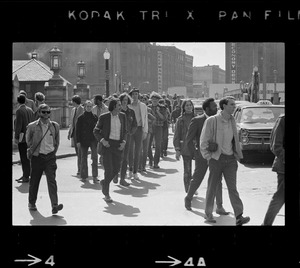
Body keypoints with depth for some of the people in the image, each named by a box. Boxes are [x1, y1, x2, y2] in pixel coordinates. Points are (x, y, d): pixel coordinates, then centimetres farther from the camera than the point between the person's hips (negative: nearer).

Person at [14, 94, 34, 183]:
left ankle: (26, 177, -2)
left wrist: (16, 137, -13)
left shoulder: (19, 111, -13)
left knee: (24, 157, -4)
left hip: (22, 137, -8)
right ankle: (25, 175, 22)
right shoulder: (30, 110, 9)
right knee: (26, 157, 15)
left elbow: (18, 125, -16)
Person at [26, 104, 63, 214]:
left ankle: (54, 205, -17)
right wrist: (32, 151, 8)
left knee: (52, 180, -10)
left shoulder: (55, 126, 4)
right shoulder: (32, 126, -4)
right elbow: (28, 141, 9)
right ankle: (31, 203, 28)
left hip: (50, 157, 1)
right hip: (37, 157, -1)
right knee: (34, 181, 9)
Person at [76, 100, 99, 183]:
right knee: (84, 158, 7)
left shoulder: (95, 117, 7)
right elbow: (77, 130, 1)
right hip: (84, 140, -1)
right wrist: (78, 141, -5)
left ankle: (95, 176, -10)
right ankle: (84, 176, 18)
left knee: (95, 158, -10)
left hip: (93, 140, 1)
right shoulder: (81, 117, 1)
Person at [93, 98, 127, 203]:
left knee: (116, 169, 5)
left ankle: (104, 182, 35)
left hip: (118, 145, 4)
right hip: (107, 144, -4)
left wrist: (124, 142, -1)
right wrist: (102, 140, -14)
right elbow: (96, 131, 1)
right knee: (108, 169, -9)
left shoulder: (122, 116, 5)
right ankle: (106, 194, 4)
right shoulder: (104, 117, -6)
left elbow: (124, 131, 15)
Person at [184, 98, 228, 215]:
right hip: (202, 156, -4)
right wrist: (195, 153, -8)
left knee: (217, 181, -2)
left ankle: (219, 207, 0)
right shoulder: (197, 120, -10)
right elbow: (188, 139, -6)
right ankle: (188, 199, 33)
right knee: (197, 180, 9)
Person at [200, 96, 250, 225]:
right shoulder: (212, 120, -9)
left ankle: (239, 217, -12)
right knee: (212, 188, 7)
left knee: (232, 188, -5)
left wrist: (237, 155, 14)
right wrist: (209, 157, -8)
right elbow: (203, 141, -5)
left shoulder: (232, 121, 8)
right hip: (217, 159, -4)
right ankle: (208, 214, 23)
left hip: (230, 159, 4)